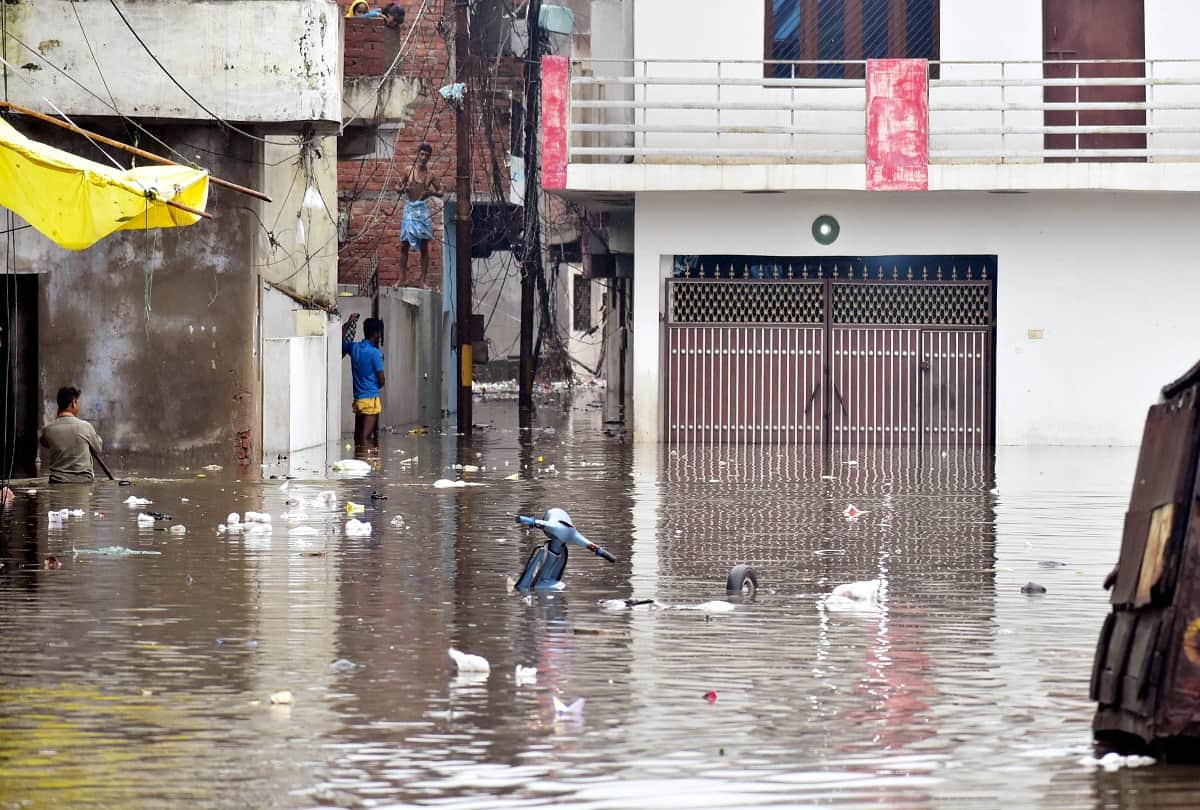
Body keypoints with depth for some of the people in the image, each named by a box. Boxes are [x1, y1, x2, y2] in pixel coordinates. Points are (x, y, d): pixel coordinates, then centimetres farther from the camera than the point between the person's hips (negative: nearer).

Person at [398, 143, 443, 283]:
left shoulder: (430, 175, 4)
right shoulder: (409, 170, 4)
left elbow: (441, 193, 10)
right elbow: (399, 189, 11)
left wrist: (432, 192, -12)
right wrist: (403, 189, -12)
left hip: (423, 210, 0)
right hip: (409, 209, 0)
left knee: (424, 247, 1)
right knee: (404, 245, 0)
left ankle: (423, 279, 3)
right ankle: (402, 278, 5)